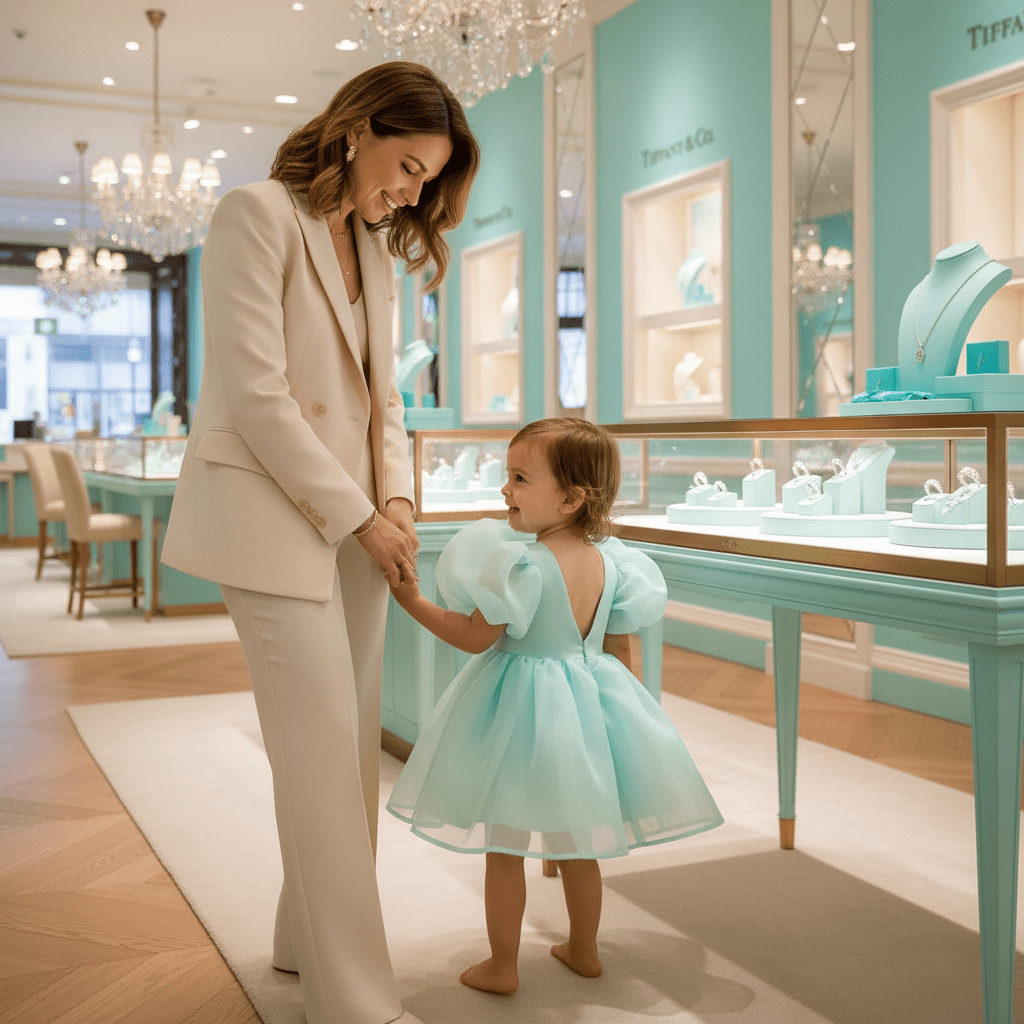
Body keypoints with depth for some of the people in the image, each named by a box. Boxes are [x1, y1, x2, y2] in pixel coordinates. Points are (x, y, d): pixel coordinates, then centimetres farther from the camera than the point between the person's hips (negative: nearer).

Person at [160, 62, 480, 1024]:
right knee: (322, 747, -8)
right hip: (273, 512, -7)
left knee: (353, 739, 9)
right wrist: (360, 515, -12)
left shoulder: (377, 248, 15)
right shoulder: (257, 214, -8)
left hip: (355, 515, 8)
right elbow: (257, 396, -16)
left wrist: (396, 497, 1)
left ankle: (307, 937, 26)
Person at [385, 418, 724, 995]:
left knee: (504, 845, 9)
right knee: (576, 843, 21)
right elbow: (621, 649, 6)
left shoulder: (525, 565, -23)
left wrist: (413, 601, -11)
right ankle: (584, 950, 36)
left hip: (521, 708, -7)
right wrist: (621, 704, 20)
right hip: (589, 700, 7)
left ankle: (503, 967, 20)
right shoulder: (609, 560, -2)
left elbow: (476, 637, -18)